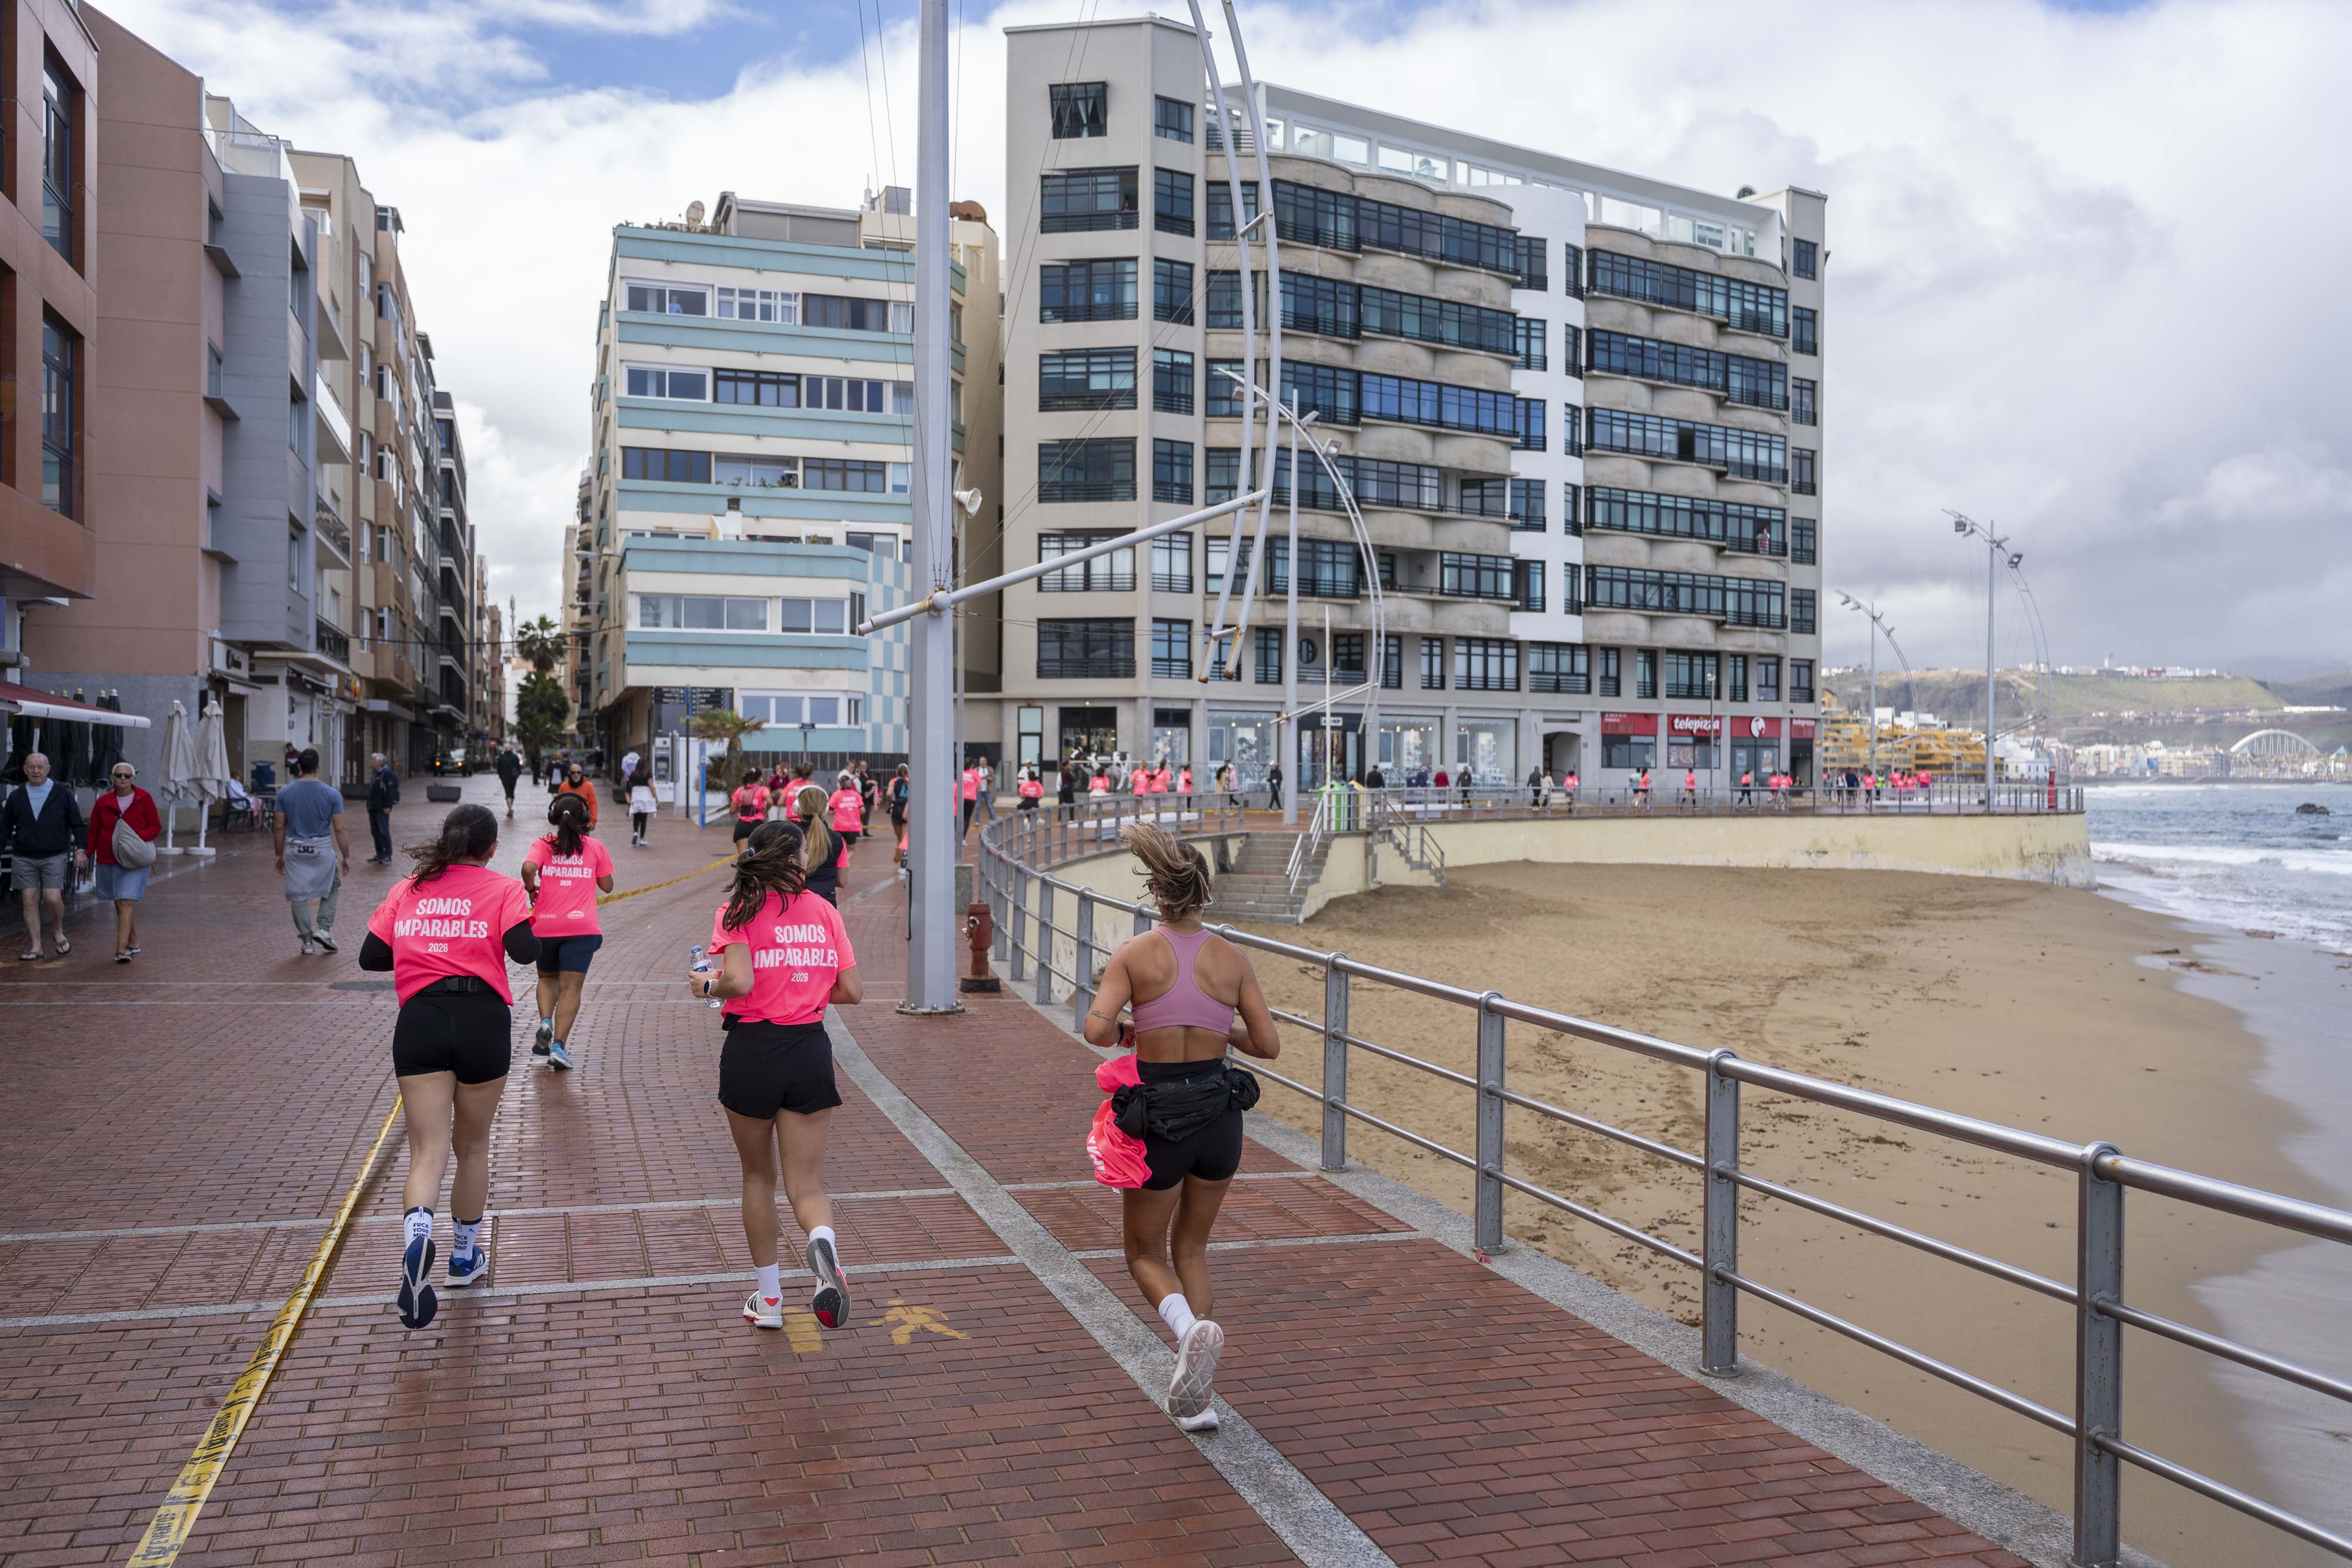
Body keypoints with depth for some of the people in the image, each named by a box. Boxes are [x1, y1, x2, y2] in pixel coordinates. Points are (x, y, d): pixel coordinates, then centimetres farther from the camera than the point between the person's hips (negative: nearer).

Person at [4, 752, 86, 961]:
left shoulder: (62, 793, 1)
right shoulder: (16, 796, 7)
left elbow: (78, 824, 2)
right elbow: (5, 828, 12)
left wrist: (81, 849, -7)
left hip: (55, 857, -2)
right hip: (25, 858, 2)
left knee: (52, 898, -11)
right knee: (30, 900, 0)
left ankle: (58, 932, 17)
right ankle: (36, 947, 5)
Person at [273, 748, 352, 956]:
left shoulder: (285, 793, -2)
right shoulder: (332, 794, -8)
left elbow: (279, 827, 1)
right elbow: (339, 830, -7)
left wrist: (279, 855, 12)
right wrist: (346, 856, 2)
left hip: (295, 850, 1)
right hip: (322, 850, -1)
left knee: (298, 896, 8)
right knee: (331, 888, 21)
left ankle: (308, 942, 8)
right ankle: (324, 929, 5)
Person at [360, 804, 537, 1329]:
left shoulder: (408, 890, 12)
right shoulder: (501, 888, 2)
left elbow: (370, 957, 9)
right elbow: (525, 950, -12)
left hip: (420, 1020, 1)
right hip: (484, 1020, -1)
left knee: (428, 1152, -2)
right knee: (473, 1144, 18)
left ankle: (417, 1234, -32)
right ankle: (464, 1256, 31)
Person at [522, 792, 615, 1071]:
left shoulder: (543, 844, 4)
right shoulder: (595, 847, 6)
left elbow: (528, 868, -16)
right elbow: (607, 886, 11)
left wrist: (531, 889, 3)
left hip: (544, 925, 1)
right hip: (581, 926, -1)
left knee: (547, 978, 22)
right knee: (571, 986, -3)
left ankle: (546, 1022, -2)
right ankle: (559, 1045, -14)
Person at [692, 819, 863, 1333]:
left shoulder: (738, 910, -5)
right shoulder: (824, 911, 4)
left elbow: (739, 982, -19)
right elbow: (853, 992, 3)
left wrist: (706, 985, 1)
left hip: (752, 1049, -1)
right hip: (809, 1050, 1)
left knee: (758, 1177, 18)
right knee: (806, 1184, 5)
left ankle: (768, 1297, 25)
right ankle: (822, 1240, -29)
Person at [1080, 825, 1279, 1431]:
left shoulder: (1135, 953, -10)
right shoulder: (1233, 959, -3)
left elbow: (1096, 1029, -20)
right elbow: (1269, 1045, -1)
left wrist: (1124, 1030, 1)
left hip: (1157, 1118, -3)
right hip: (1220, 1114, 3)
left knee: (1146, 1254, 17)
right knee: (1191, 1249, 22)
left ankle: (1190, 1329, -15)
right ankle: (1194, 1398, 17)